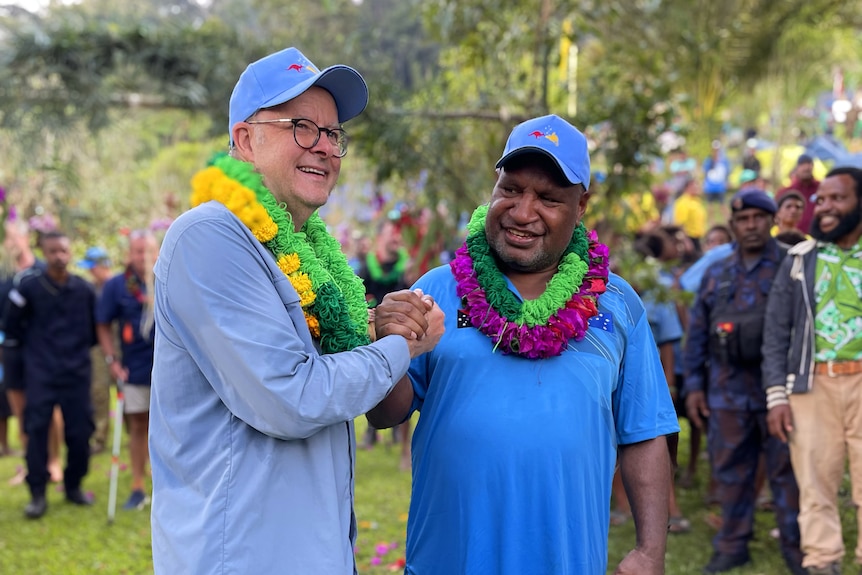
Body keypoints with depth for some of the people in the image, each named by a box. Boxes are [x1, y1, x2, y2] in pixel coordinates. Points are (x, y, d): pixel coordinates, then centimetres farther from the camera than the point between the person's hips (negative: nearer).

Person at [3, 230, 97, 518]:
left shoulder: (84, 289, 1)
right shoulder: (29, 287, -5)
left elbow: (94, 326, 16)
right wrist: (28, 348, 10)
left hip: (77, 373, 2)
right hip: (40, 374, -2)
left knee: (80, 432, 3)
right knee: (37, 431, -5)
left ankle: (73, 487, 20)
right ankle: (37, 494, 3)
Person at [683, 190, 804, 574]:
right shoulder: (715, 276, 14)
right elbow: (697, 335, 14)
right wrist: (693, 385, 8)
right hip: (727, 389, 3)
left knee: (786, 469, 2)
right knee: (731, 470, 8)